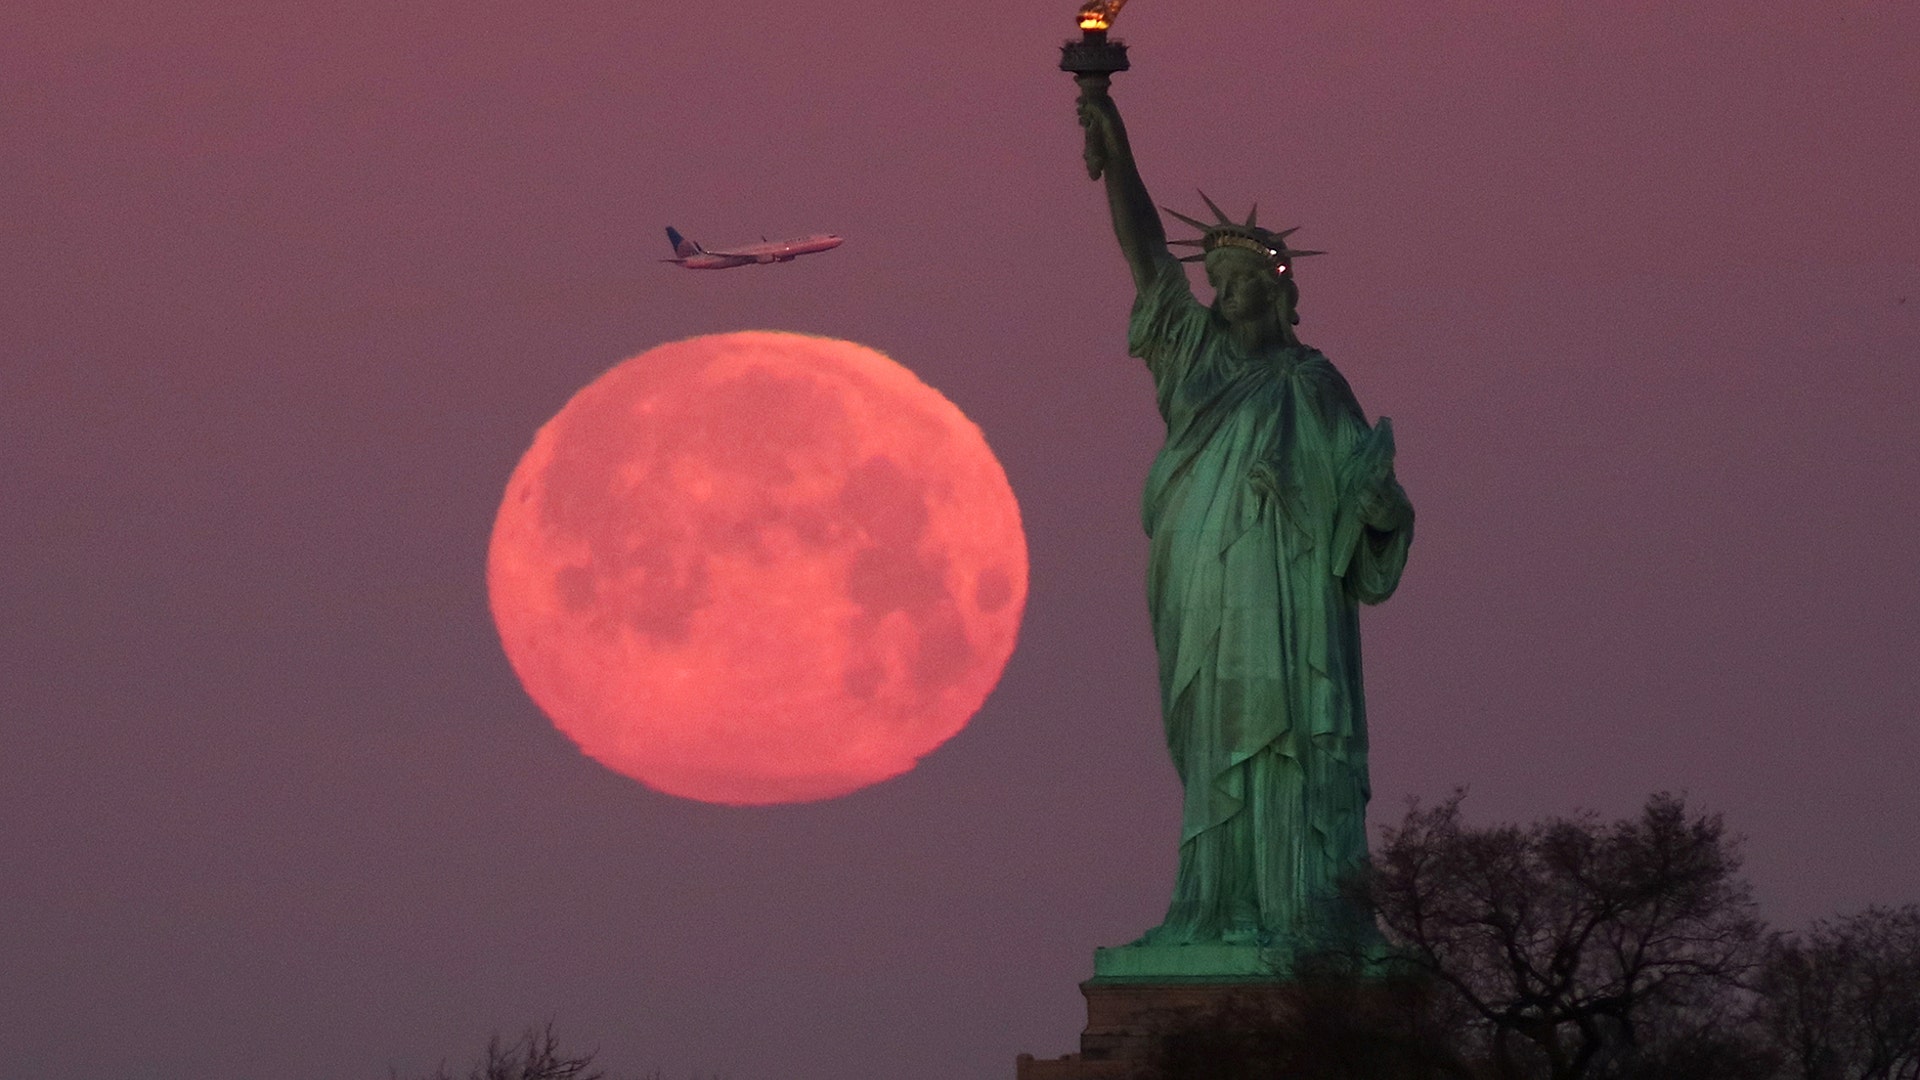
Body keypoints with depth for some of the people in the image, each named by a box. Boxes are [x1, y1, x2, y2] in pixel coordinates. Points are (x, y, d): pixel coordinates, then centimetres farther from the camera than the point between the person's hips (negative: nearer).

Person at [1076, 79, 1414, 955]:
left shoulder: (1308, 384, 3)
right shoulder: (1197, 352, 12)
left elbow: (1359, 482, 0)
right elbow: (1144, 252, 7)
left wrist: (1379, 501, -25)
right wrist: (1113, 145, 0)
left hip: (1282, 601, -4)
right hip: (1202, 600, 5)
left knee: (1283, 748, -9)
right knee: (1215, 753, 5)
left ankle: (1310, 914, -12)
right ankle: (1222, 914, 7)